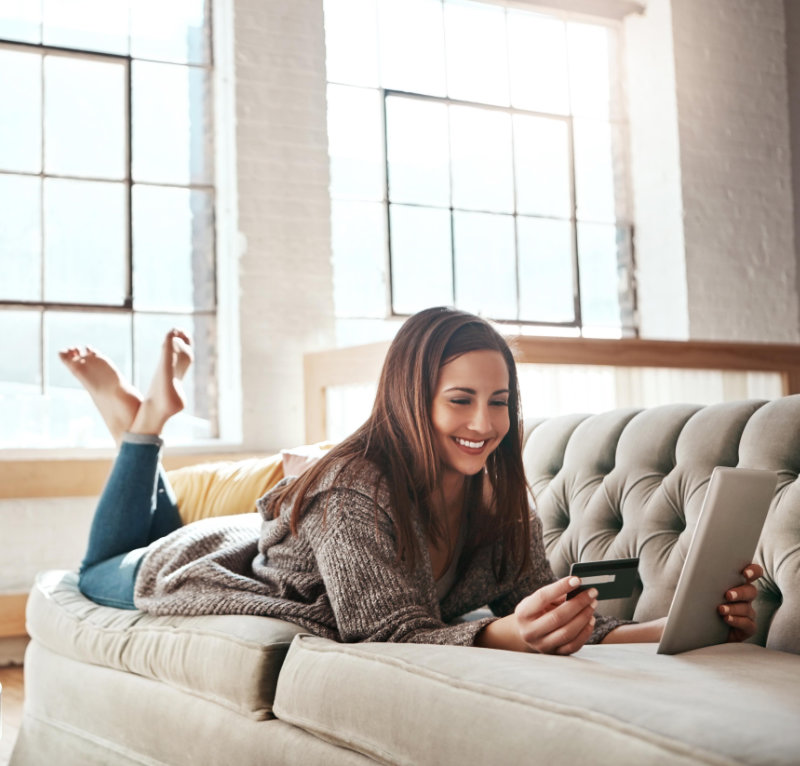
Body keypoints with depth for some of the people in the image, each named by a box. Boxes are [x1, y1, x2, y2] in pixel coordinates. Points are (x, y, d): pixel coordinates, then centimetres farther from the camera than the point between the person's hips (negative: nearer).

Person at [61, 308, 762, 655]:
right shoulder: (355, 491, -44)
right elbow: (394, 634, -45)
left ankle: (150, 418, 39)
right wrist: (504, 635, -65)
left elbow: (552, 620, -29)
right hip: (216, 565, -5)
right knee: (101, 569, 28)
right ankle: (145, 422, 31)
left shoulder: (502, 508, -24)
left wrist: (683, 625, -45)